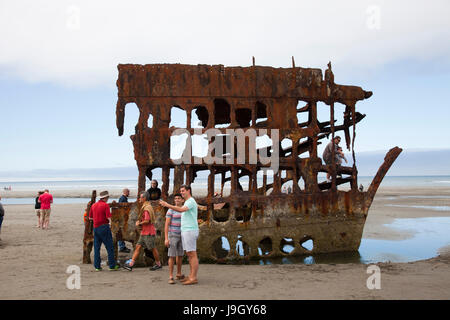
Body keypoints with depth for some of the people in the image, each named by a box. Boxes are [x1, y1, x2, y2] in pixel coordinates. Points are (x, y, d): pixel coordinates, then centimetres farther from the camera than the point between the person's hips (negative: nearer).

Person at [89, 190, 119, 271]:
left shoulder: (94, 205, 10)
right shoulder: (105, 205, -9)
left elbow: (90, 217, 17)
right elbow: (108, 217, -15)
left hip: (95, 227, 6)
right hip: (104, 227, -6)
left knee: (96, 248, 10)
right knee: (110, 247, 0)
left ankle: (97, 266, 11)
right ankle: (112, 266, 2)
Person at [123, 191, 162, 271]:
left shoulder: (147, 208, -17)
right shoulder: (144, 207, 16)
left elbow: (147, 221, -24)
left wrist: (139, 223, -9)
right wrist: (139, 221, 10)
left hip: (148, 233, -10)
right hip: (144, 232, 10)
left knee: (153, 248, 2)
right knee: (138, 247, 5)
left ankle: (158, 264, 15)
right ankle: (131, 264, 4)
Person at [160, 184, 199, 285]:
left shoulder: (191, 201, -11)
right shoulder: (187, 202, 21)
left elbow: (181, 210, -28)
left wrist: (167, 205, -30)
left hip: (190, 231, -10)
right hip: (185, 231, 10)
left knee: (192, 254, -8)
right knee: (189, 254, 11)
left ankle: (194, 278, -6)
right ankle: (191, 276, 15)